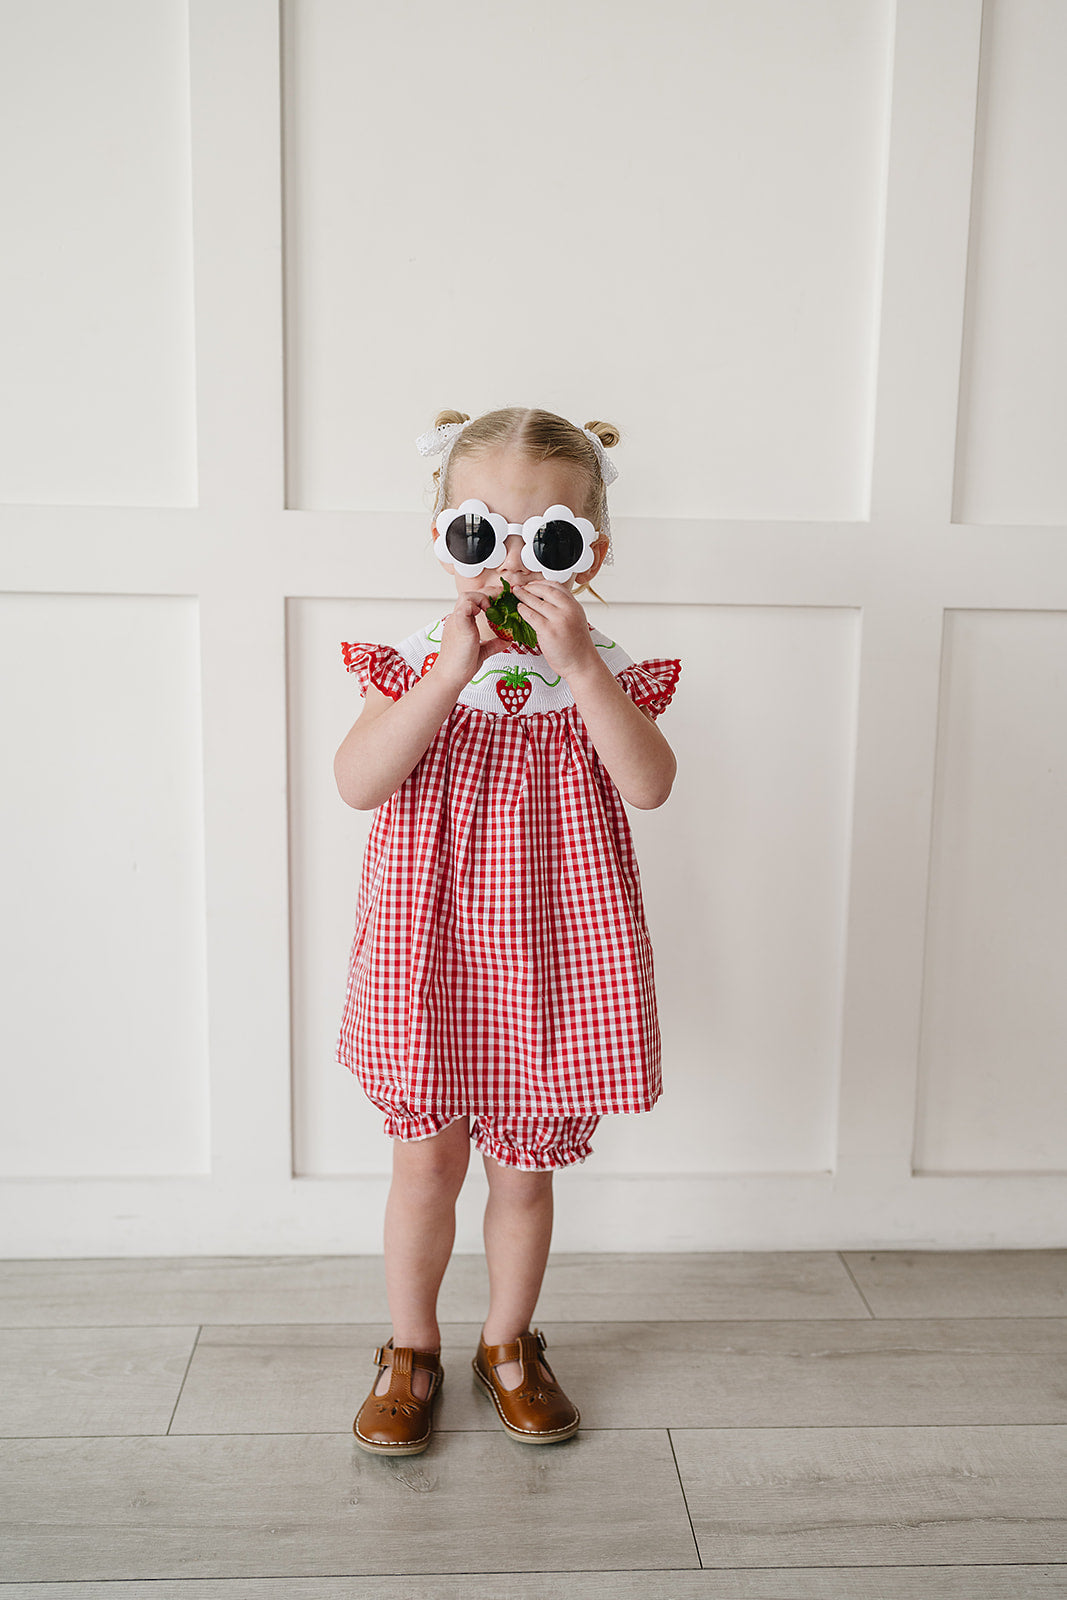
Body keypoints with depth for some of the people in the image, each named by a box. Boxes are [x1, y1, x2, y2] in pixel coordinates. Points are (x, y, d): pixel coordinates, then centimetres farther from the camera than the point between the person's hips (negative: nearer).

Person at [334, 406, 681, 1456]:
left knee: (525, 1171, 15)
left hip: (551, 963, 1)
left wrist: (576, 663, -26)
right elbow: (358, 781, -19)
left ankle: (509, 1344, 38)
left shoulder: (604, 672, -2)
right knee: (426, 1163, 10)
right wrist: (455, 668, -25)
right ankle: (411, 1349, 34)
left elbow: (649, 784, -19)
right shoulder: (415, 665, -4)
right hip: (435, 957, 0)